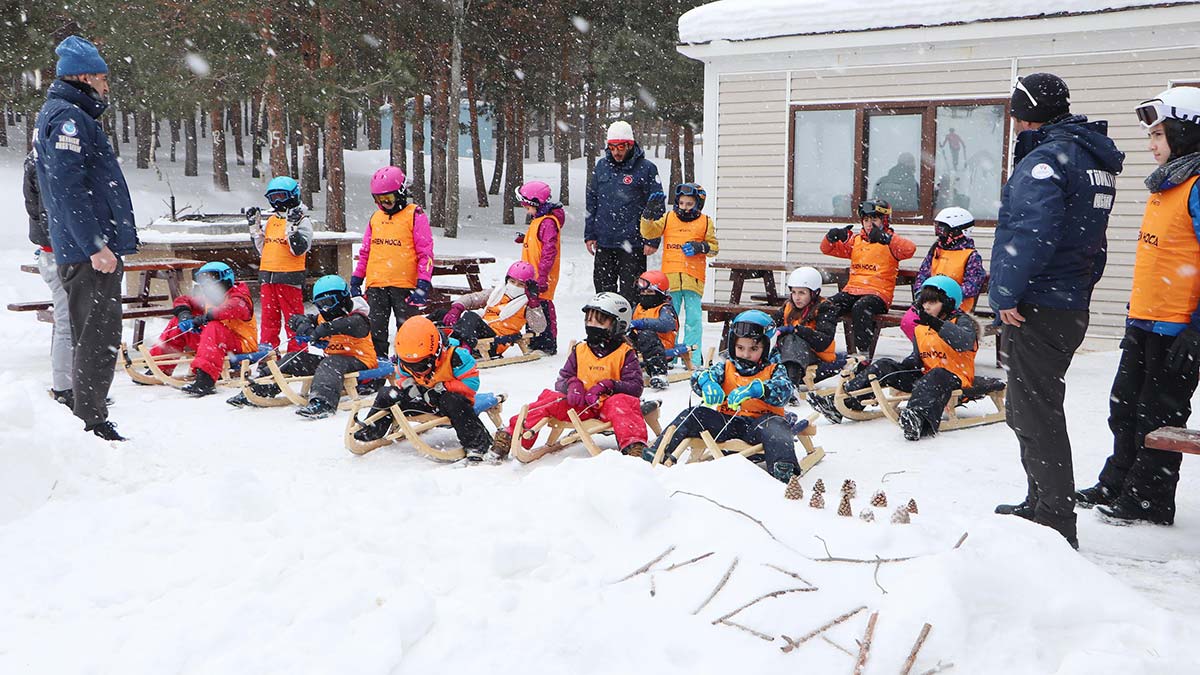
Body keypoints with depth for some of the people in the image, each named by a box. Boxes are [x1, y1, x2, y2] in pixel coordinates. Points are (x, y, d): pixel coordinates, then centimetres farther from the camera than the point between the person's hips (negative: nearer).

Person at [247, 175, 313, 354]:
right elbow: (262, 248, 20)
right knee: (268, 319, 10)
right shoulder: (271, 221, 16)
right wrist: (254, 225, 14)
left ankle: (297, 354, 3)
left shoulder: (302, 220, -4)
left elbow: (299, 249, -16)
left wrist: (292, 226, -24)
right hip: (267, 276, 7)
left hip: (289, 277, -7)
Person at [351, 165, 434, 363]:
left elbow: (426, 252, -7)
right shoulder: (376, 218, 14)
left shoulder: (415, 216, -3)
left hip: (405, 284, -5)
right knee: (375, 330, 8)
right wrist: (356, 279, 15)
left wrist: (423, 283, -14)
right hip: (375, 285, 5)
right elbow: (365, 252, 19)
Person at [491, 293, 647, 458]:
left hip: (608, 404, -3)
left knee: (622, 402, -34)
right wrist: (572, 384, -12)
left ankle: (634, 446, -51)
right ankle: (511, 437, -22)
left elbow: (635, 387, -6)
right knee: (550, 399, -17)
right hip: (581, 405, 3)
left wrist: (607, 386, -20)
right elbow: (562, 379, 13)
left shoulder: (626, 354, 3)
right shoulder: (579, 351, 15)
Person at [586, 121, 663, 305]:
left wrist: (652, 240, -8)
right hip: (604, 243, 5)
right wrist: (590, 234, 10)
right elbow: (591, 202, 15)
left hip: (632, 243, -4)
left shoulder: (646, 168, -4)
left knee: (629, 293, 0)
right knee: (603, 288, 11)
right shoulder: (602, 166, 9)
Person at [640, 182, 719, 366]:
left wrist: (702, 247, -9)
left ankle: (693, 359, 5)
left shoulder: (705, 223, 8)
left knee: (693, 319, -1)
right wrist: (648, 216, -11)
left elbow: (714, 247, 10)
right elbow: (649, 232, 3)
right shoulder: (668, 218, 10)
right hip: (670, 276, 1)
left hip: (693, 278, -1)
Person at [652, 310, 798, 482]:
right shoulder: (727, 366, 12)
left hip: (758, 421, -3)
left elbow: (784, 389, -17)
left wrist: (754, 389, -35)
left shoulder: (773, 369, 5)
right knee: (692, 415, -15)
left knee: (775, 425, -36)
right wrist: (707, 382, -31)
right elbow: (699, 376, -4)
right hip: (727, 420, 3)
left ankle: (783, 468, -55)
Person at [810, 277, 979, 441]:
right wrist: (907, 364, -6)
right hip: (925, 374, 7)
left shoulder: (962, 321, -4)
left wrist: (938, 325, -40)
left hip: (955, 377, -7)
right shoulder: (920, 328, 17)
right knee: (884, 366, -2)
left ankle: (920, 419, -70)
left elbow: (966, 342, -27)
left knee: (936, 377, -41)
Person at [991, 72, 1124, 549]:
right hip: (1072, 306, 10)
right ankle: (1041, 506, 30)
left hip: (1036, 310, -10)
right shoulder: (1094, 158, 17)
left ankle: (1055, 523, 0)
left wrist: (1007, 294, -21)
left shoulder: (1046, 158, -16)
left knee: (1035, 415, -4)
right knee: (1032, 409, 20)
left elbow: (1032, 233, -27)